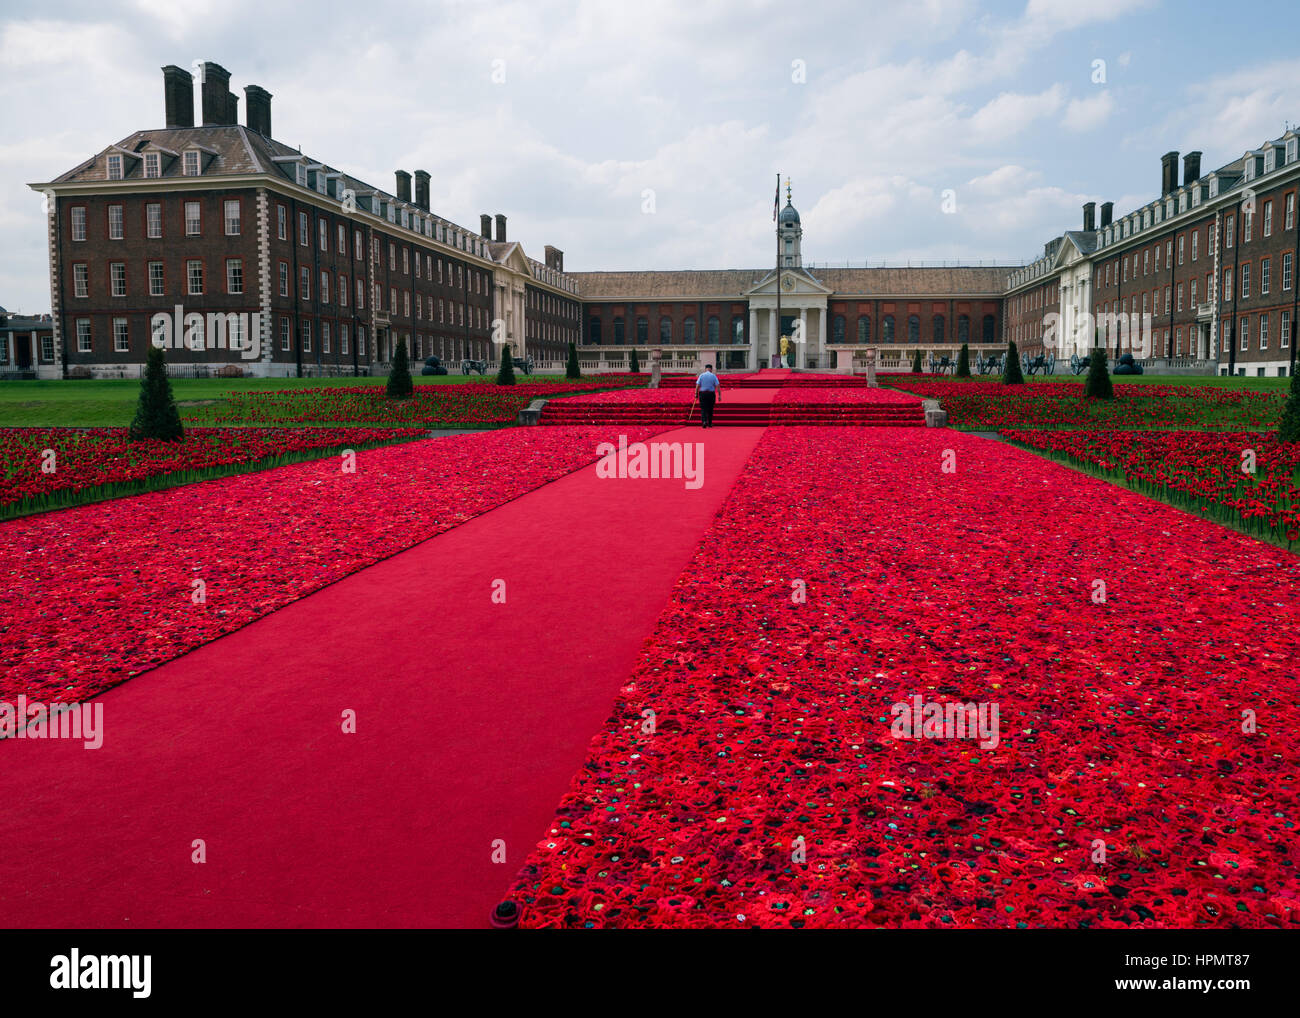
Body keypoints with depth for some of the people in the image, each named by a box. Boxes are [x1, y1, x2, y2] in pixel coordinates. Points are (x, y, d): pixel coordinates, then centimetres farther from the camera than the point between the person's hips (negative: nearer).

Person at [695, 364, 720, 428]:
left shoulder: (701, 375, 0)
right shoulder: (714, 376, 0)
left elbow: (697, 385, -6)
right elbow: (718, 386, -6)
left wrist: (696, 394, -1)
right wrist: (719, 395, -4)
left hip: (702, 394, -1)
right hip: (711, 394, 1)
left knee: (703, 409, 1)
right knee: (710, 409, 14)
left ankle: (704, 421, -22)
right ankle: (710, 423, 21)